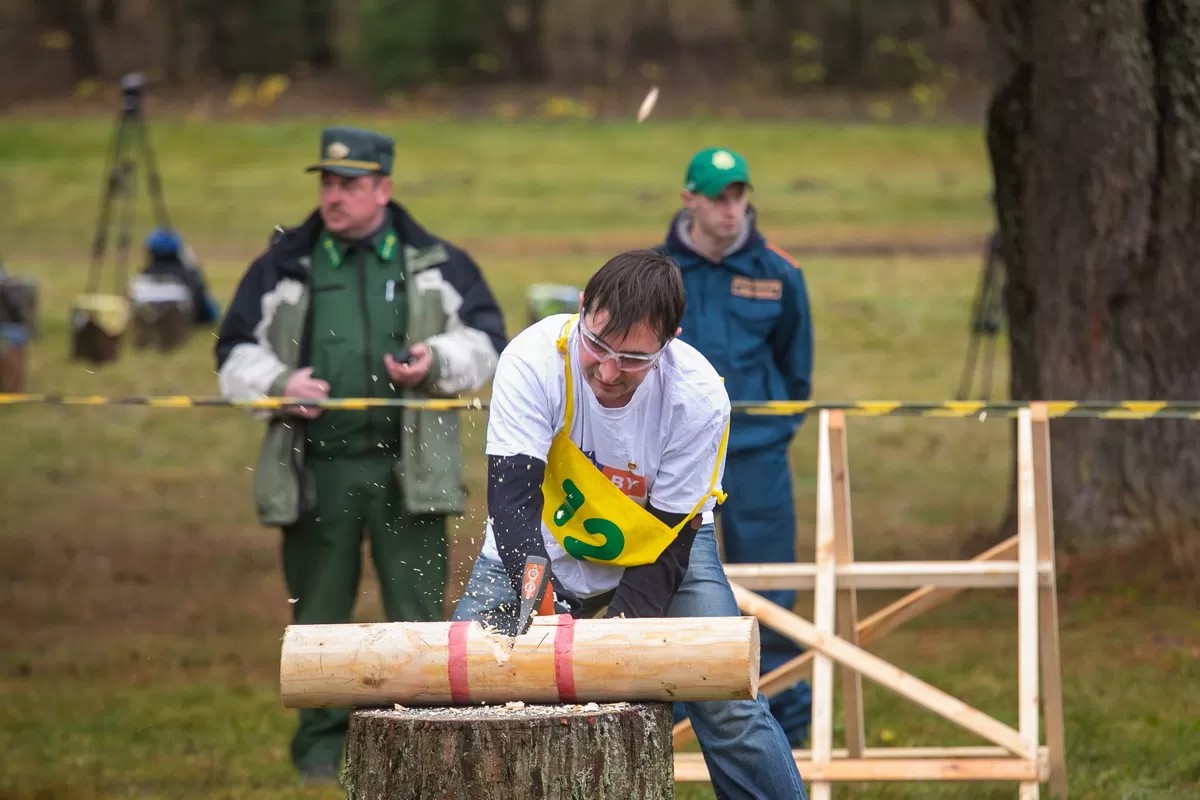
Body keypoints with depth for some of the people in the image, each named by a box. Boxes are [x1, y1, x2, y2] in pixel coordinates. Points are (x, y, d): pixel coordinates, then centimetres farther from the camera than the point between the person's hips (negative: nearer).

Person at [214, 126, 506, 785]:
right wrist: (277, 384, -11)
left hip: (408, 470, -1)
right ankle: (321, 748, 17)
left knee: (418, 612, 0)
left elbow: (486, 341, 9)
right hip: (315, 471, 1)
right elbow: (235, 354, 10)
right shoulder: (284, 267, 7)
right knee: (318, 617, 7)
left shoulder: (436, 265, 7)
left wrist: (437, 362, -11)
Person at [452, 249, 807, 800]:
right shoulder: (533, 360, -31)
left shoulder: (698, 397, -29)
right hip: (543, 546, 1)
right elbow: (511, 495, -35)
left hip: (659, 548, 0)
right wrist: (542, 599, -51)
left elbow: (670, 541, -21)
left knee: (729, 707, -13)